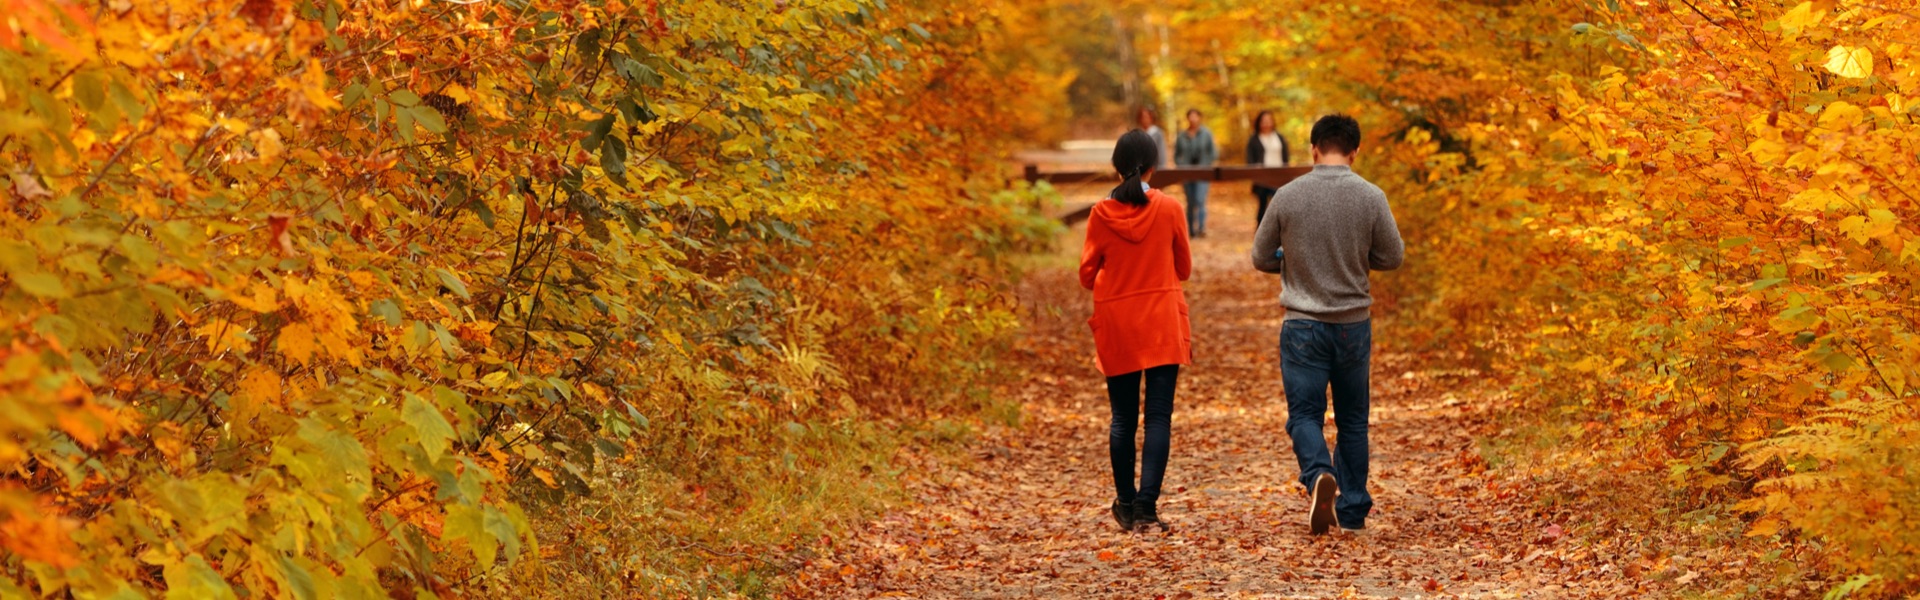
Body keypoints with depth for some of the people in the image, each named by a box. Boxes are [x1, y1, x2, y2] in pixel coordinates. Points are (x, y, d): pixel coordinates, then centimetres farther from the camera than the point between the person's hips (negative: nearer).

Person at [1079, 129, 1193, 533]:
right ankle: (1147, 505, -11)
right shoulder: (1168, 209, -6)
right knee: (1159, 417, -1)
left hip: (1116, 325, 1)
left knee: (1123, 418, 11)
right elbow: (1184, 268, 5)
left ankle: (1126, 505, 17)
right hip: (1162, 323, -1)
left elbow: (1087, 276, 2)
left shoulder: (1101, 214, -5)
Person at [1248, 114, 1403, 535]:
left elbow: (1260, 258, 3)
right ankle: (1353, 510, 18)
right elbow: (1392, 257, 3)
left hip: (1302, 325, -1)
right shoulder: (1371, 197, -6)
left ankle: (1319, 475, -26)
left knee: (1304, 413, 2)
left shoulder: (1288, 197, -6)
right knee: (1352, 419, 13)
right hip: (1354, 325, 1)